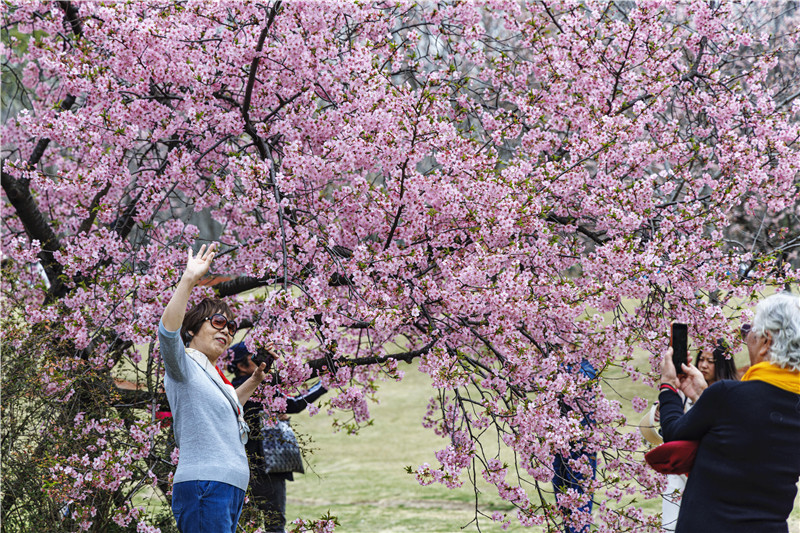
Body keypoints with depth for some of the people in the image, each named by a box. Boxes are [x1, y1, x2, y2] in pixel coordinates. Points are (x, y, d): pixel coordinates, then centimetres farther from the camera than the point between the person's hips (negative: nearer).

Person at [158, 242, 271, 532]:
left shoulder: (213, 375, 25)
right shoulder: (185, 366, -1)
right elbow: (168, 333, -23)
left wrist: (253, 382, 38)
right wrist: (188, 281, -30)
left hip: (229, 492, 10)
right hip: (203, 489, -10)